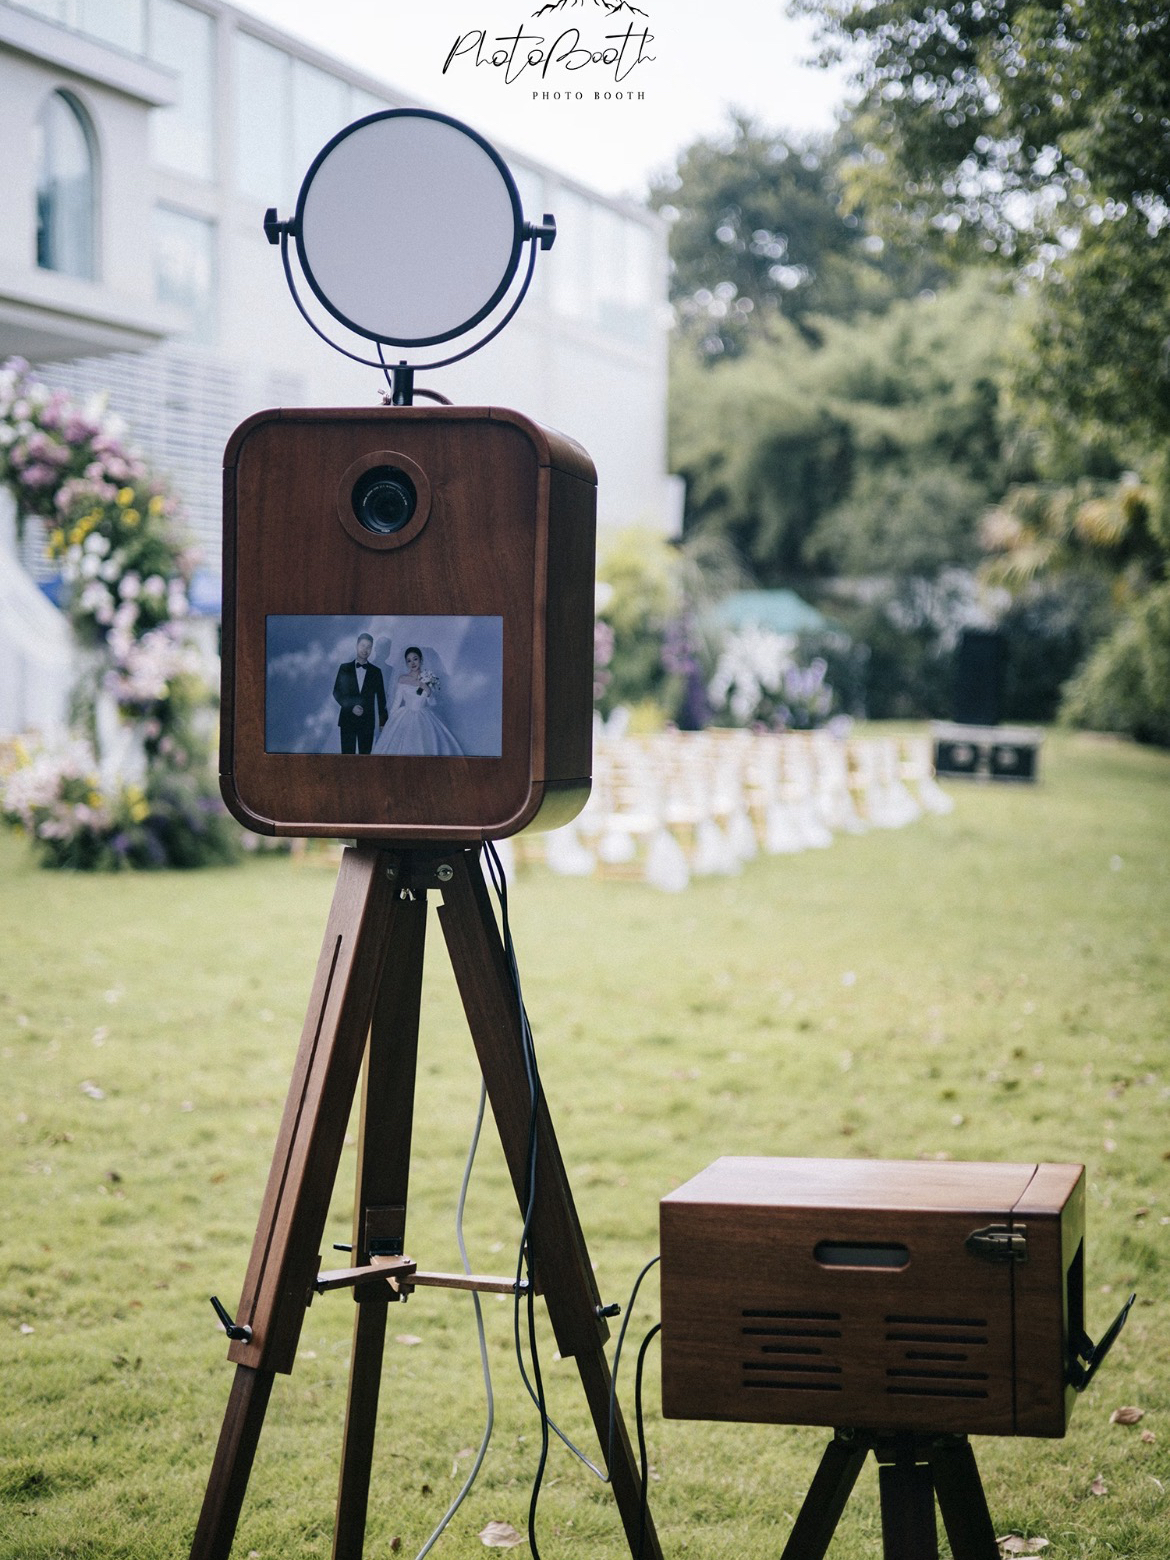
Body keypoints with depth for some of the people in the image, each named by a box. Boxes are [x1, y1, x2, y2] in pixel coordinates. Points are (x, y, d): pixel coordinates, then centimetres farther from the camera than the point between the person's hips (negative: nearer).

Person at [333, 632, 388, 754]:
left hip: (367, 721, 1)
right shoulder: (345, 668, 6)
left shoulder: (376, 671, 8)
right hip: (347, 720, -1)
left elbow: (381, 698, 9)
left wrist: (383, 721, 6)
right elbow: (337, 692, 3)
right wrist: (351, 707, -11)